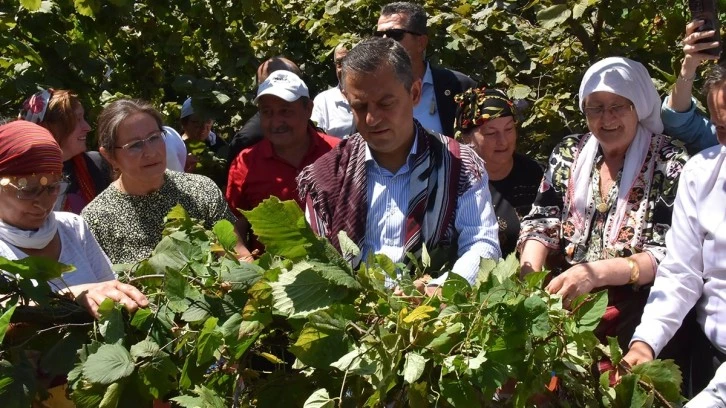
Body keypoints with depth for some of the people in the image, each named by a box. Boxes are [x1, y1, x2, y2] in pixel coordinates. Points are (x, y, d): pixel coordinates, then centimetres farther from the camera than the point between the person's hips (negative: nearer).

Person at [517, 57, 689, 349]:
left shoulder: (670, 165, -4)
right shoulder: (568, 154, 10)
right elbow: (541, 223, 7)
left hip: (631, 301, -4)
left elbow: (670, 255, -10)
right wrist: (529, 275, -14)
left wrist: (596, 272, -26)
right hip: (561, 293, 4)